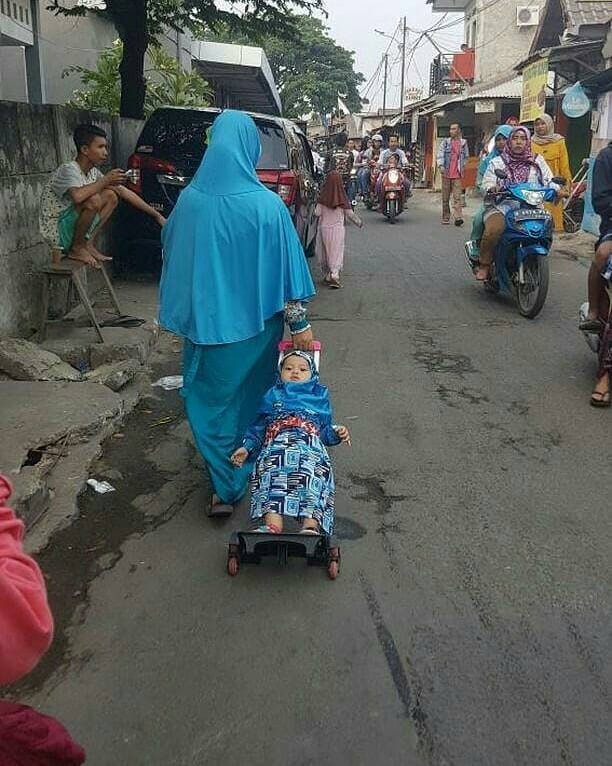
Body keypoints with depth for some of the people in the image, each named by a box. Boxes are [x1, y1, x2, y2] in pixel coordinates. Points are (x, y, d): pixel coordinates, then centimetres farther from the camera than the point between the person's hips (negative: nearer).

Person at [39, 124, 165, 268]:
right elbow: (78, 196, -42)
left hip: (72, 229, 8)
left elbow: (124, 192, 8)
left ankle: (89, 244, 2)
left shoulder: (93, 171, 5)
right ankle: (77, 248, -11)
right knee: (93, 200, -29)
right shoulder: (68, 170, -20)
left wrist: (156, 215, 4)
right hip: (56, 233, -8)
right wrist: (106, 180, -27)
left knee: (111, 196, 3)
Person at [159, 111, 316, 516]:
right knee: (253, 394, 20)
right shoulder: (267, 204, -14)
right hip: (256, 320, -1)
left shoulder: (190, 200, -7)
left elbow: (171, 252, 7)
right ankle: (246, 477, 36)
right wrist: (300, 323, -3)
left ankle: (224, 488, 14)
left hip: (206, 319, 1)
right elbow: (288, 268, -11)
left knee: (212, 398, 14)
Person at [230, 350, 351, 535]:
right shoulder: (272, 396, 35)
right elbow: (257, 428, 28)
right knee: (272, 471, -35)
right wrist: (246, 447, 10)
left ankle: (310, 527, -54)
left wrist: (337, 433, 4)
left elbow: (326, 429, 27)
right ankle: (272, 526, -53)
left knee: (313, 472, -35)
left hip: (310, 443, 0)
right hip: (276, 443, 0)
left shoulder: (319, 396, 35)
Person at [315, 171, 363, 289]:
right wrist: (359, 222, 13)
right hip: (338, 228, -1)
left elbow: (317, 213, -7)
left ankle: (327, 275, 21)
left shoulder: (323, 196, -9)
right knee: (336, 253, 2)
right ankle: (334, 275, -15)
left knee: (325, 253, 14)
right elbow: (350, 214, -3)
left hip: (324, 228, 1)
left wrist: (315, 209, 16)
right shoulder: (342, 197, -9)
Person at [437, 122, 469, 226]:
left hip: (457, 175, 0)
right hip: (446, 173, 0)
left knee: (457, 197, -10)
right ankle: (445, 218, 13)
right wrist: (441, 165, -19)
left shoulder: (463, 143, 10)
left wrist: (463, 167, 10)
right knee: (445, 198, 5)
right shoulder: (445, 142, 7)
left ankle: (458, 218, -17)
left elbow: (466, 157, 19)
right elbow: (440, 154, -3)